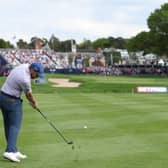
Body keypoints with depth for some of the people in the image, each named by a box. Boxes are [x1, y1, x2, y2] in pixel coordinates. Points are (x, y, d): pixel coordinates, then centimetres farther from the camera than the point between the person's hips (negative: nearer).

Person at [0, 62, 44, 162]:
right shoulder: (25, 79, -24)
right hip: (12, 101, -10)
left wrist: (32, 100, 15)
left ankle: (13, 150, 13)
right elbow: (29, 95, -6)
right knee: (15, 126, -8)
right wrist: (35, 103, 12)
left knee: (8, 126, 8)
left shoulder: (24, 66, 3)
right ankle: (10, 151, -18)